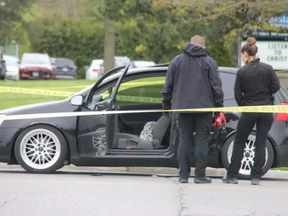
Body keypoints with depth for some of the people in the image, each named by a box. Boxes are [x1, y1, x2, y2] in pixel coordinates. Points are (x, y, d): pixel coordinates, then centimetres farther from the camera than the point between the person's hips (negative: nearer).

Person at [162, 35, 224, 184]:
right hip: (203, 107, -2)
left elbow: (168, 85, 11)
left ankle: (183, 174, 2)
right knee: (202, 140, -1)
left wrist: (166, 104, 18)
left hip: (183, 107, 2)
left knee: (184, 140, 5)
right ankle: (200, 174, -4)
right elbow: (216, 85, -1)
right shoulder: (209, 62, 3)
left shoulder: (177, 61, 10)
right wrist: (219, 105, 4)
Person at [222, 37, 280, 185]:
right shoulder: (268, 69, 0)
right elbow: (276, 86, -3)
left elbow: (237, 94, -3)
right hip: (266, 111, 2)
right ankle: (256, 177, 1)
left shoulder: (242, 72, -6)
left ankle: (232, 175, 6)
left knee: (239, 142, 9)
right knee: (261, 143, 6)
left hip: (249, 110, -2)